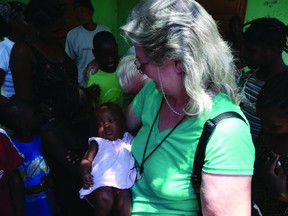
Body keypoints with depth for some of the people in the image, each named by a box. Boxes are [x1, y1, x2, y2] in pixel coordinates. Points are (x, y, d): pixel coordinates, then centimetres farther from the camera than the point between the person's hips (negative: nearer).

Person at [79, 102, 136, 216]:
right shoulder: (98, 142, 21)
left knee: (124, 197, -32)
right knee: (104, 198, -32)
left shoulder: (129, 140, 26)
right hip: (100, 183, -1)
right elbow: (87, 160, 9)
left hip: (122, 184, 1)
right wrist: (85, 173, -11)